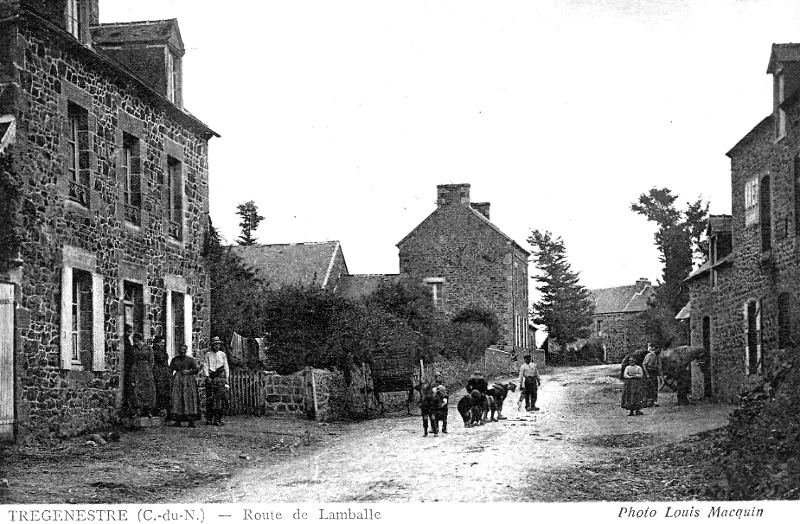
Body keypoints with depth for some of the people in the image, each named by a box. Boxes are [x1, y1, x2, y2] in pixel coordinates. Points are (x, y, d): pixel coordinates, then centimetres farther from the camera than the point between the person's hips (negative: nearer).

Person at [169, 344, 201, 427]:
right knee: (176, 399, -8)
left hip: (188, 380, -2)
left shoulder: (190, 360, 5)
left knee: (189, 399, -7)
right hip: (177, 380, 2)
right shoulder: (175, 360, 14)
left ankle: (191, 421, -7)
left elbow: (197, 369, 2)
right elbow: (170, 370, 15)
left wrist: (188, 372, -9)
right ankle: (177, 421, -8)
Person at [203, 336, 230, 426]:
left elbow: (226, 367, 15)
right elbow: (205, 366, 1)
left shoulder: (223, 355, 14)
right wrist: (207, 376, -11)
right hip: (211, 378, -3)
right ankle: (209, 419, 1)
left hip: (221, 377, 3)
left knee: (223, 398, -5)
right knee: (210, 399, -3)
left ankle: (218, 419, 0)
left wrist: (226, 378, 7)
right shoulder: (207, 355, 6)